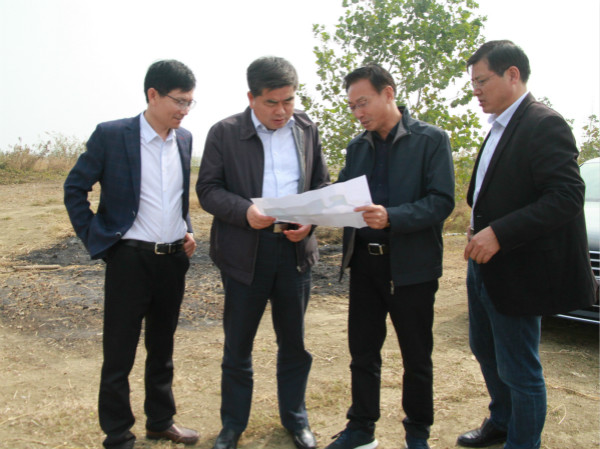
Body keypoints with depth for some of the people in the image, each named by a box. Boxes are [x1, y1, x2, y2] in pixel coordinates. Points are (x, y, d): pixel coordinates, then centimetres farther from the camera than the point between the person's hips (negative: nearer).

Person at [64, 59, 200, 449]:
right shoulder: (111, 135, -9)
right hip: (130, 258, -5)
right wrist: (94, 238, -6)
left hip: (174, 258, 5)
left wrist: (188, 231, 8)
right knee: (119, 354, 4)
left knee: (163, 348, 18)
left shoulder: (184, 139, 7)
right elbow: (75, 188, -2)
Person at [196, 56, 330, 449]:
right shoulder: (224, 133, -2)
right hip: (244, 251, -2)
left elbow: (322, 184, 10)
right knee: (238, 344, 10)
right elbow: (208, 189, -4)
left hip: (295, 249, 2)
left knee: (294, 342, 14)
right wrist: (245, 211, -22)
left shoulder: (307, 130, 7)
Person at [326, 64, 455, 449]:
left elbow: (442, 201, -15)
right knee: (363, 352, 13)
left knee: (417, 357, 10)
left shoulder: (431, 140, -6)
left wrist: (392, 217, -29)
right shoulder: (357, 147, 10)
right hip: (364, 262, 5)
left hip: (412, 265, -4)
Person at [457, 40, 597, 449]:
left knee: (518, 369, 5)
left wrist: (499, 234, -30)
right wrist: (479, 228, 8)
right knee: (485, 350, 25)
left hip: (515, 270, -10)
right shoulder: (500, 127, 12)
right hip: (484, 263, 10)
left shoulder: (544, 125, -18)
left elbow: (567, 197, -26)